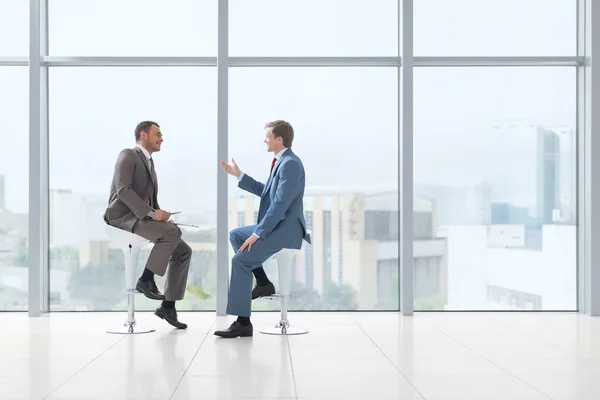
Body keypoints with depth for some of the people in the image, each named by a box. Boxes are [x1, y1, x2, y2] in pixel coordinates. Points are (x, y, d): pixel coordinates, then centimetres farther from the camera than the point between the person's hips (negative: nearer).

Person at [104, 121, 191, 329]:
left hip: (140, 218, 9)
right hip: (123, 217, -9)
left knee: (183, 251, -2)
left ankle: (168, 305, -1)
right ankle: (146, 279, -19)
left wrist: (161, 216, 2)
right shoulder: (129, 155, -5)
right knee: (173, 231, -29)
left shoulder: (149, 164, 23)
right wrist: (151, 213, -25)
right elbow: (123, 190, -20)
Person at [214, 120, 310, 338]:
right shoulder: (282, 161, 13)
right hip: (277, 226, 11)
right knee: (235, 235, 22)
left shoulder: (290, 164, -19)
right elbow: (265, 191, 24)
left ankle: (243, 322, -15)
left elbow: (280, 205, -25)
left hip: (286, 229, -11)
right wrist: (238, 175, 21)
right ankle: (263, 283, 17)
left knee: (240, 260, -18)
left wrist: (257, 233, -22)